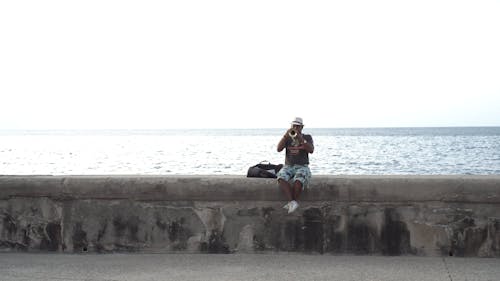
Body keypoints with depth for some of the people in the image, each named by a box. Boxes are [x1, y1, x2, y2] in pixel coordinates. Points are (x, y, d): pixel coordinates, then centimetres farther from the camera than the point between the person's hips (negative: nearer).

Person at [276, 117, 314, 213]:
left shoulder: (307, 137, 9)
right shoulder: (287, 137, 14)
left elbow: (311, 150, -10)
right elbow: (279, 149, -3)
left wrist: (301, 139, -22)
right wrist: (286, 136, -17)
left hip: (302, 167, -2)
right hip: (288, 166, 2)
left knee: (298, 180, -36)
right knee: (281, 178, -33)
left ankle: (291, 203, -21)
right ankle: (292, 202, -37)